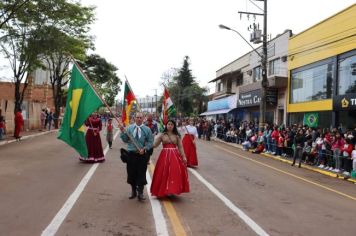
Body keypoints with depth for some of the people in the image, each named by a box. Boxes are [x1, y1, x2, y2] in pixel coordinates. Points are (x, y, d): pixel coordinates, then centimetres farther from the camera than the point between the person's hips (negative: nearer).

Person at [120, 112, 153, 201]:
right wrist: (123, 132, -12)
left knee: (141, 174, 2)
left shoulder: (147, 129, -1)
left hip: (142, 154, -1)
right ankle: (133, 191, 30)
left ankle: (140, 193, 15)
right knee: (131, 173, 10)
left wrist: (144, 149, -13)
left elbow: (150, 142, 1)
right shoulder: (129, 128, 3)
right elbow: (125, 140, 2)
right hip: (131, 154, 2)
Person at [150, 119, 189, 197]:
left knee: (174, 173, -1)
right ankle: (164, 191, 13)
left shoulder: (177, 136, 8)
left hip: (175, 156, 1)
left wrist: (184, 157, 0)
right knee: (164, 173, 0)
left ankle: (172, 191, 11)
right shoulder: (162, 135, 6)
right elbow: (154, 145, 2)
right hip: (165, 156, -1)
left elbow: (180, 147, 7)